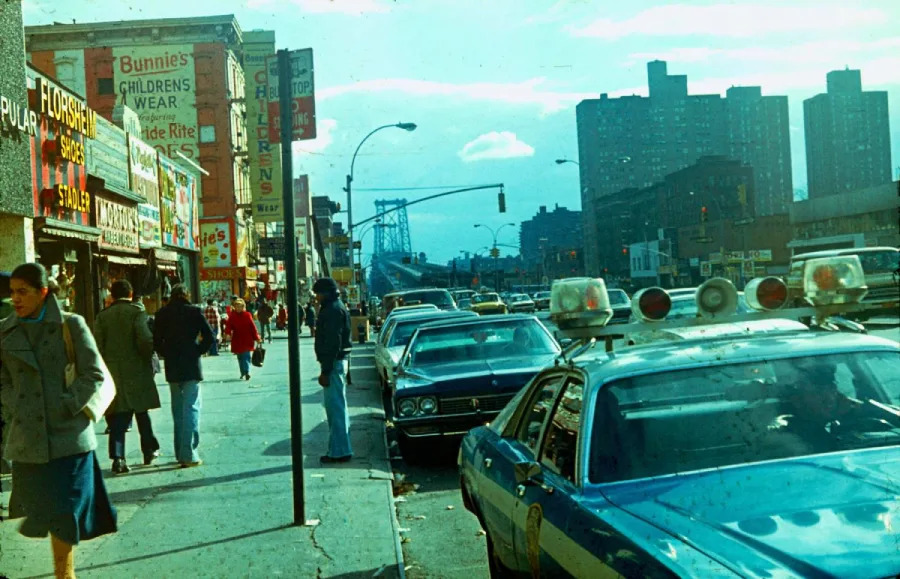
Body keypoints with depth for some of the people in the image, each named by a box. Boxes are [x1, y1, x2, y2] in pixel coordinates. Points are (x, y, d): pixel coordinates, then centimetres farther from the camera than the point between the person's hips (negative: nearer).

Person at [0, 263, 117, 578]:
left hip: (68, 434, -3)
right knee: (43, 508, 6)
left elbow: (93, 374, -2)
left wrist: (66, 407, -9)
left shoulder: (70, 325, -1)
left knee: (64, 510, 1)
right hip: (28, 438, 3)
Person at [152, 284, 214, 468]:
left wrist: (167, 356, 13)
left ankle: (180, 454, 18)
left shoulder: (162, 314, 4)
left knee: (177, 410, 14)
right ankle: (189, 454, -10)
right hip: (191, 366, -3)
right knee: (191, 408, -3)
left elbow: (156, 341, 2)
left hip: (172, 368, 3)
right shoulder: (194, 312, -3)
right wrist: (199, 351, 2)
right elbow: (209, 336, -11)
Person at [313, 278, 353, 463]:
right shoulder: (333, 308, 17)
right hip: (336, 362, 11)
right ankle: (340, 449, 21)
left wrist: (326, 371, -22)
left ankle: (339, 451, -4)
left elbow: (333, 343, -22)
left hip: (333, 364, -11)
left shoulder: (333, 310, -16)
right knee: (336, 407, 14)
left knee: (336, 407, -8)